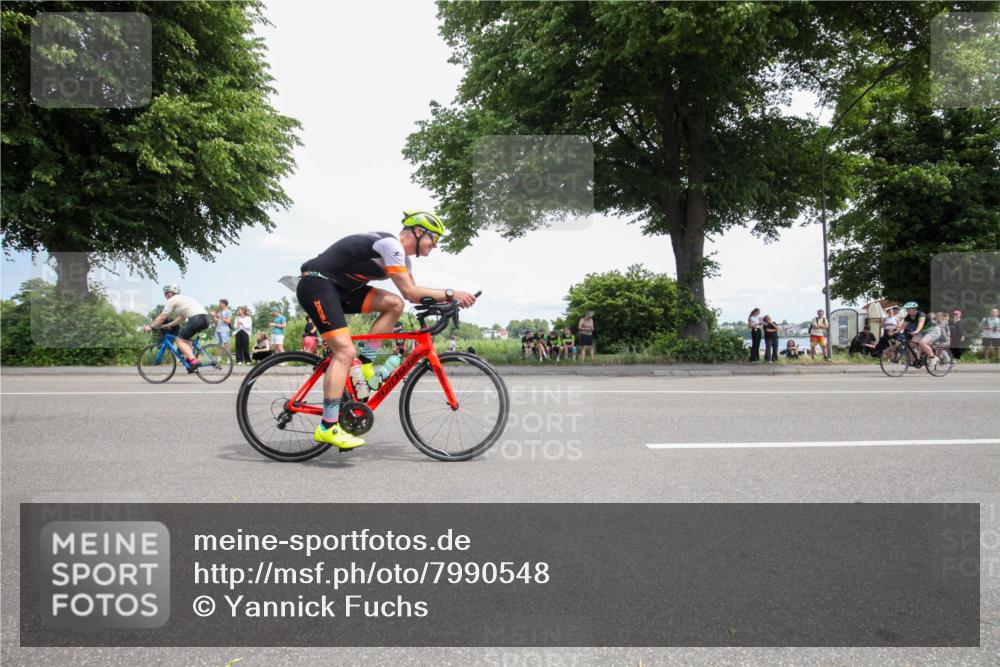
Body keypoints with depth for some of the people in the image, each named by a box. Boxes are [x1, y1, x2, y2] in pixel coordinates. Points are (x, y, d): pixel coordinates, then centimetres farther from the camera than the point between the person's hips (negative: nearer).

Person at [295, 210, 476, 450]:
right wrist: (450, 294, -19)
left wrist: (444, 300, 0)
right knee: (345, 351, -21)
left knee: (394, 304, -3)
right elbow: (409, 291, -22)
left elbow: (412, 293, 14)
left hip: (339, 287, 10)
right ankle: (327, 428, -20)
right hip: (316, 284, -10)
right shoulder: (390, 244, -18)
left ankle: (365, 366, 0)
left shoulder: (401, 253, 13)